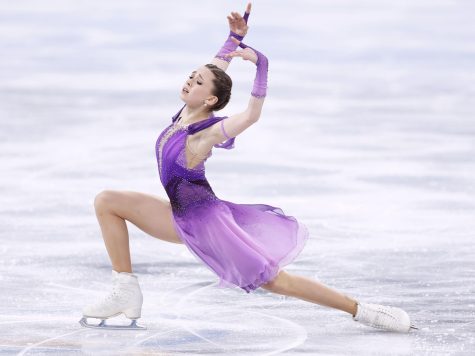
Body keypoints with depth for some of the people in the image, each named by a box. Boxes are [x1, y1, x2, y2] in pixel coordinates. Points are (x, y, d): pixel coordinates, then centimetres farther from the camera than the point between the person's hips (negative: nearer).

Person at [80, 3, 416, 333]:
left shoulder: (205, 135, -18)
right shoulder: (187, 113, 2)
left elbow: (253, 113, -33)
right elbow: (216, 66, 13)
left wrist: (260, 63, -42)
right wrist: (236, 36, 2)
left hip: (207, 219, -9)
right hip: (183, 219, 9)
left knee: (276, 280, -11)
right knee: (106, 201, 6)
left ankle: (362, 310, -7)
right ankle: (126, 293, 3)